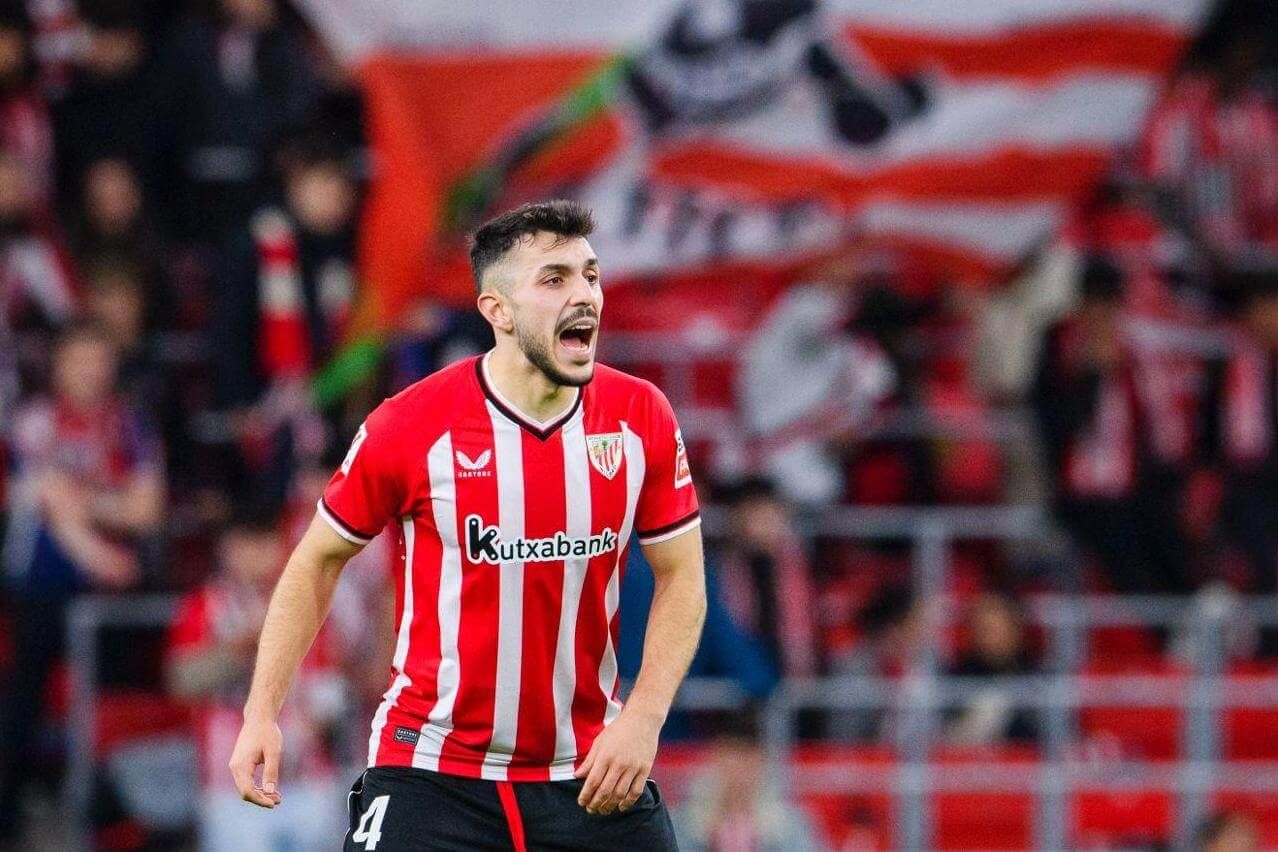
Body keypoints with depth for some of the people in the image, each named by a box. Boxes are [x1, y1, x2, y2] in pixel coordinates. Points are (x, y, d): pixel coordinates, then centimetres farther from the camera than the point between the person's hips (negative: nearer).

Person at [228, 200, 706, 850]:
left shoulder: (642, 418, -3)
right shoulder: (410, 427, -10)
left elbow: (681, 576, 4)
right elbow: (318, 559, 2)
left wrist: (641, 720, -9)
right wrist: (262, 712, -4)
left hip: (592, 773, 3)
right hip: (431, 768, -3)